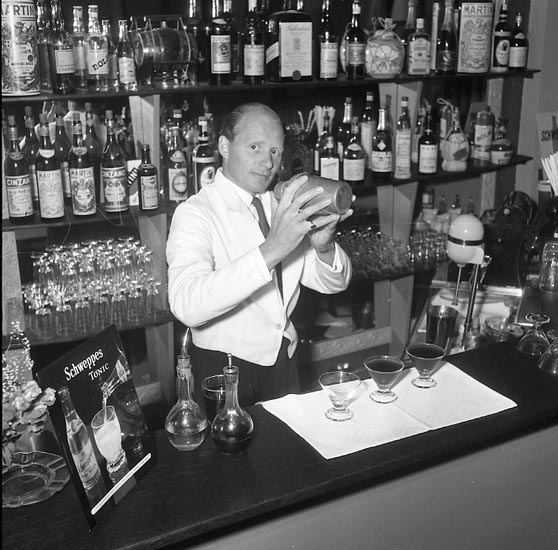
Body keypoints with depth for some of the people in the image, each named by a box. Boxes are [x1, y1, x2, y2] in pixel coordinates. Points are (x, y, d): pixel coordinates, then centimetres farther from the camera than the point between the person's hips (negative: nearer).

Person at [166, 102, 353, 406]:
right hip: (224, 368, -6)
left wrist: (324, 246, -21)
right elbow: (187, 306, -35)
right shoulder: (195, 213, -18)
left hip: (283, 361, 6)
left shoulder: (283, 206, 3)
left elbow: (334, 283, 2)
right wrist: (271, 249, -43)